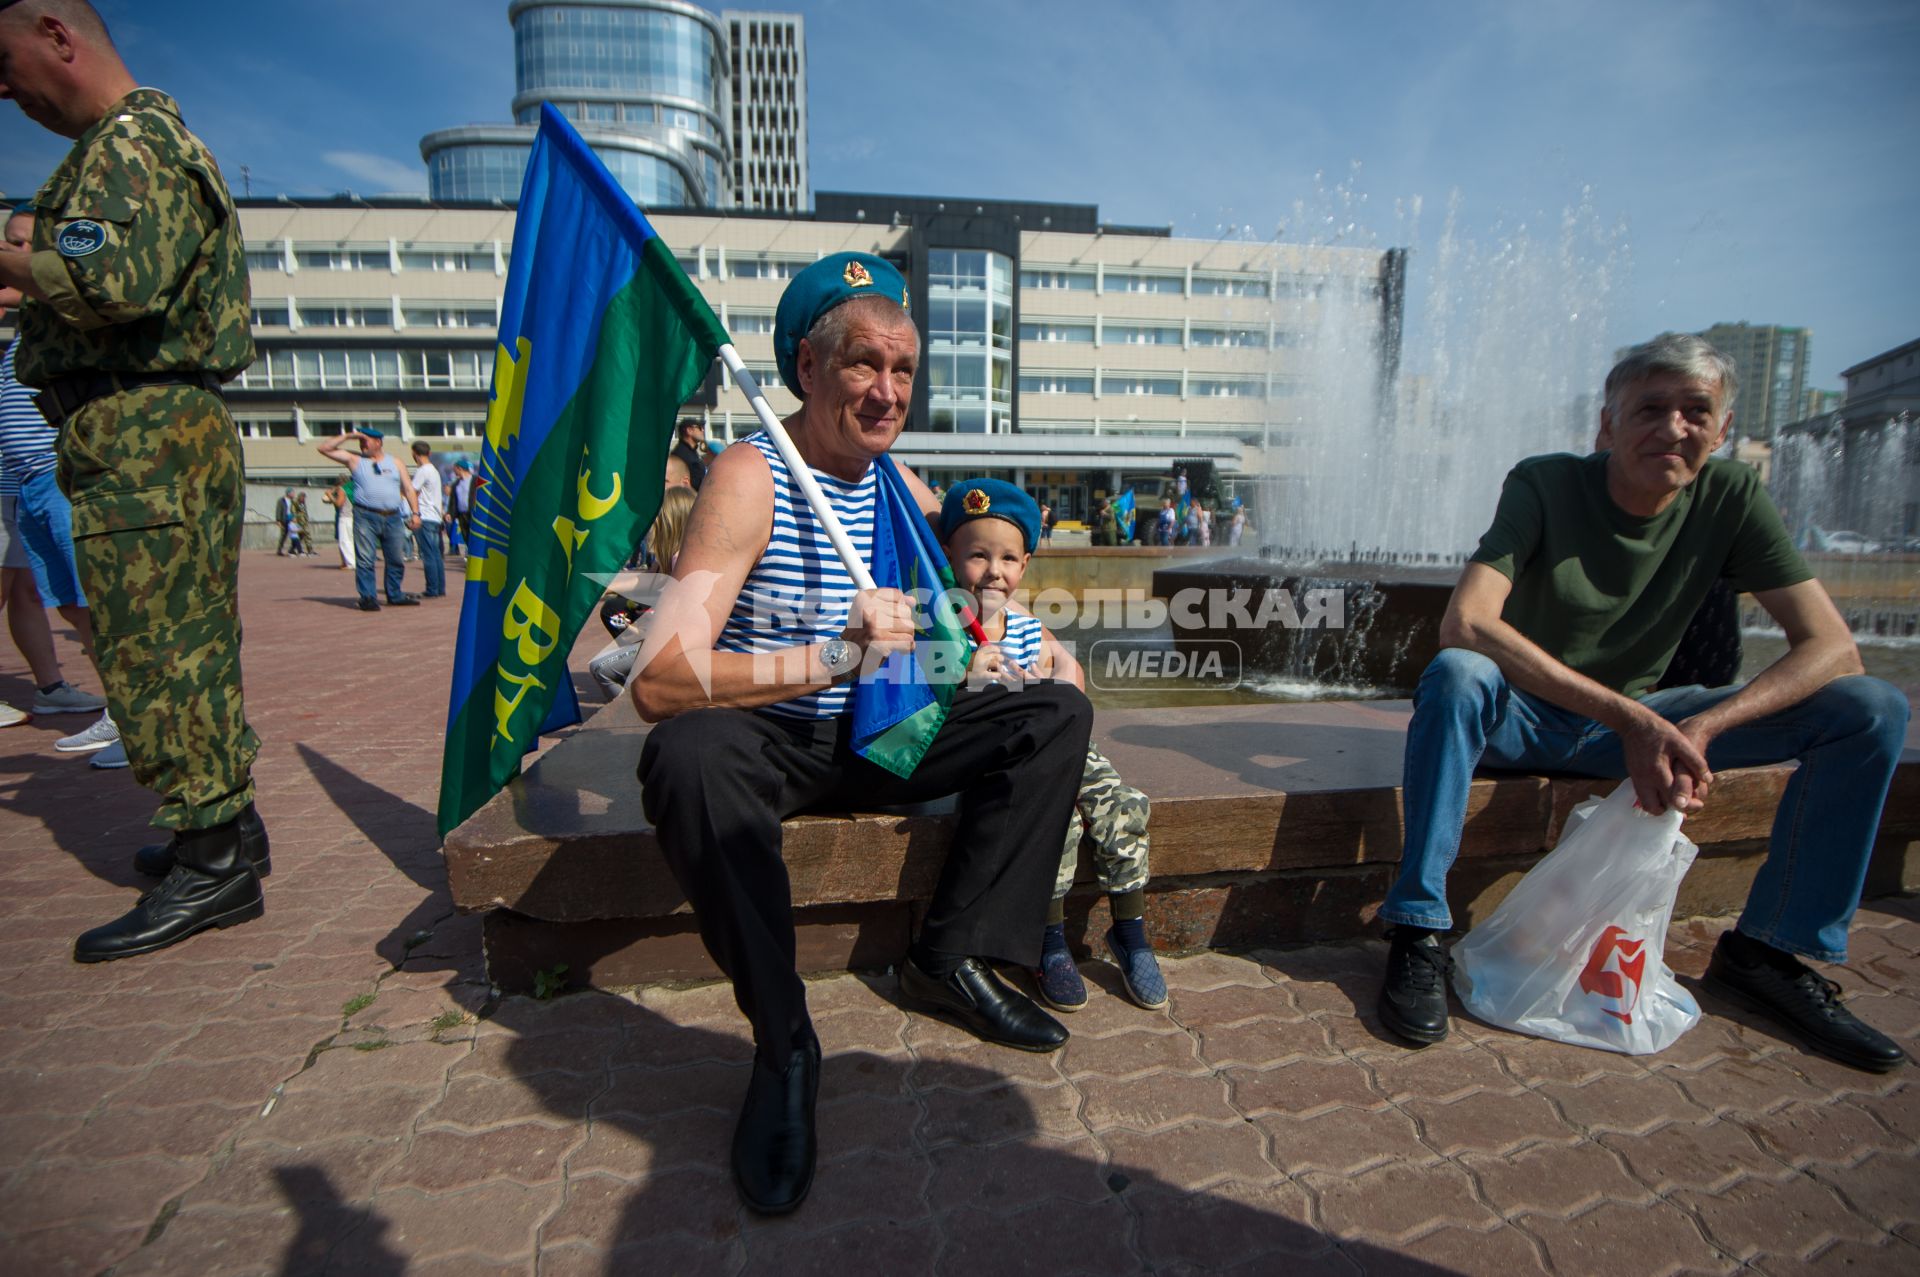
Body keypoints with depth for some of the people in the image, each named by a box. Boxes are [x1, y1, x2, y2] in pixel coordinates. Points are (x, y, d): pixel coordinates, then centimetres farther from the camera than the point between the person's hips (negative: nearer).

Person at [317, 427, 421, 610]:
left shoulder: (395, 463, 14)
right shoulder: (354, 460, 11)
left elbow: (409, 489, 11)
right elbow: (324, 449, 8)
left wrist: (415, 513, 2)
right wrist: (348, 436, 5)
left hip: (393, 518, 2)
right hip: (366, 517, -2)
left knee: (395, 559, 7)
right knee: (365, 559, -5)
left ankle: (395, 595, 18)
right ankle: (367, 598, -2)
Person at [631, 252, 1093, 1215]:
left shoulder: (897, 481, 3)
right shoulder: (750, 478, -18)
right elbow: (660, 682, -28)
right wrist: (836, 656, -36)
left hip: (870, 739, 6)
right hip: (764, 741, -5)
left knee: (1056, 711, -3)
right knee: (688, 753, -38)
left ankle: (951, 960, -5)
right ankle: (784, 1047, -19)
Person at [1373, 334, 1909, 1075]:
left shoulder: (1732, 498, -5)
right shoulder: (1544, 485, -16)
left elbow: (1831, 646, -9)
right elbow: (1464, 623, -31)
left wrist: (1700, 727, -28)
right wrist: (1631, 718, -35)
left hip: (1636, 719, 5)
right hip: (1524, 716, -4)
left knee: (1871, 709, -8)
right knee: (1456, 675, -37)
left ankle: (1768, 951, 2)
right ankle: (1418, 933, -28)